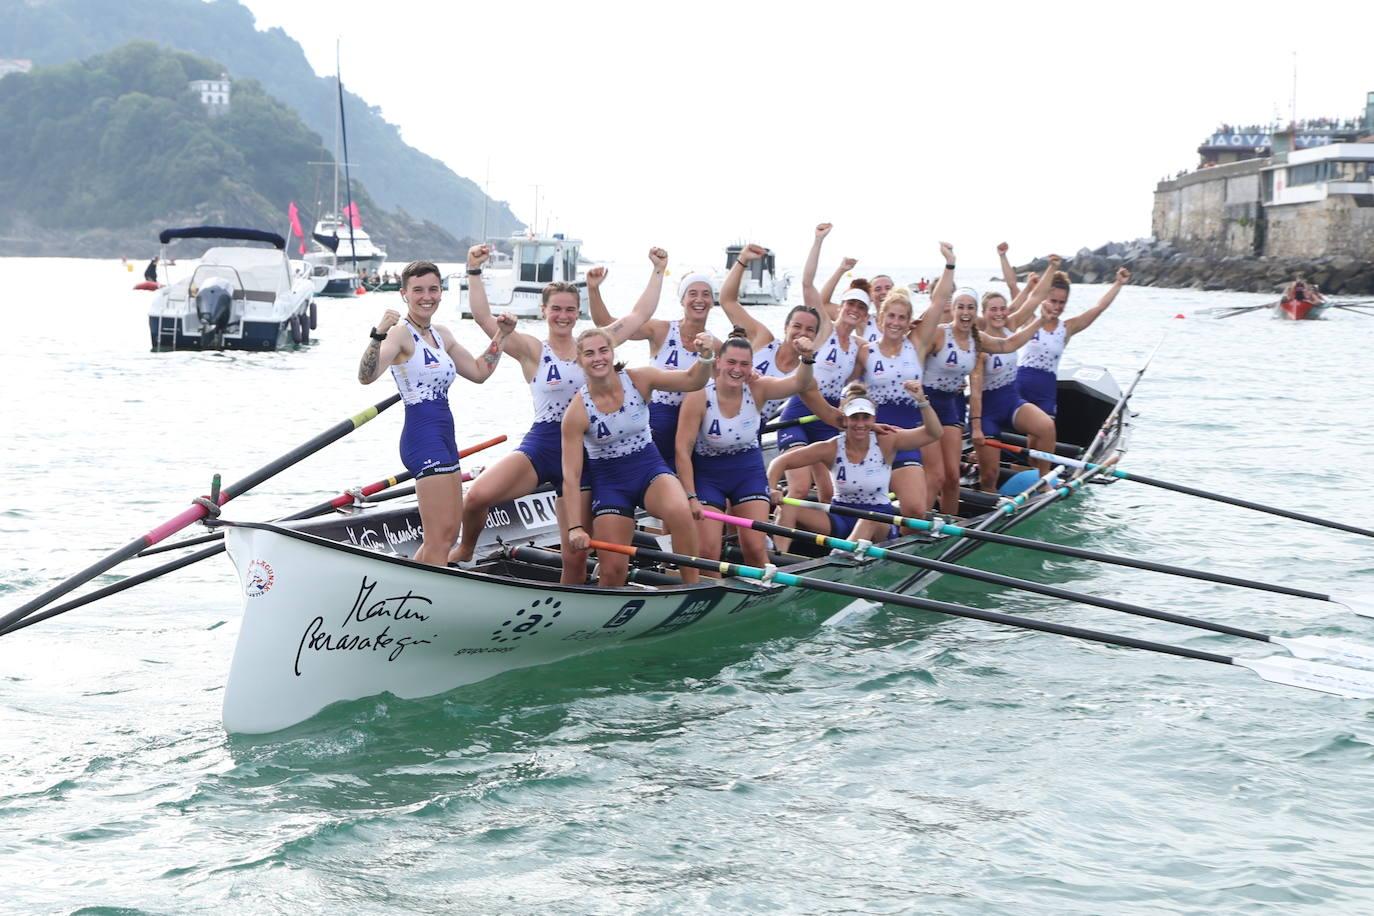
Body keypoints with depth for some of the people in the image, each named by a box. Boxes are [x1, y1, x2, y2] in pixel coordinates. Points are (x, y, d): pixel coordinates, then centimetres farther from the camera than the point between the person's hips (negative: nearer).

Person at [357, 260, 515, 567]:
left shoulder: (442, 335, 15)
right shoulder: (401, 333, -11)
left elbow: (478, 372, 25)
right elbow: (366, 376, -26)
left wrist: (501, 336, 19)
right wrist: (379, 334, -40)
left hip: (444, 437, 9)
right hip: (423, 434, -9)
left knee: (448, 534, 14)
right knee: (440, 536, -12)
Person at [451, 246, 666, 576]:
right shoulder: (532, 350, 0)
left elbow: (640, 314, 15)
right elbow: (483, 317, -12)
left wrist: (658, 271, 13)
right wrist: (474, 271, -20)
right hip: (540, 447, -3)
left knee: (576, 557, 0)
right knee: (478, 496, -27)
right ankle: (465, 551, 5)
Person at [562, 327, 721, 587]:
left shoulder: (638, 380, -9)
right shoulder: (577, 412, -15)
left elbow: (693, 381, -14)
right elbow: (571, 476, -14)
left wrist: (705, 356, -36)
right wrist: (575, 527, -20)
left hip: (650, 469, 1)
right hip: (609, 482, -1)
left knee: (679, 511, -33)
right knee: (613, 571, -7)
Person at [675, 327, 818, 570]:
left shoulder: (757, 389, -14)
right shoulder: (699, 396, -23)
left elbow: (798, 383, -29)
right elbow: (683, 450, -20)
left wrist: (807, 359, -51)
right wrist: (690, 497, -22)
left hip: (748, 472, 2)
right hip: (707, 474, -2)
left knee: (756, 549, -3)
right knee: (708, 552, -8)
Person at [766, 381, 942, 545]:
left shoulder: (885, 442, -8)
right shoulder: (832, 448, -6)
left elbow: (933, 433, -15)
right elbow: (781, 462, -6)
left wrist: (921, 400, -31)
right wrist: (772, 490, -24)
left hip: (880, 523, -2)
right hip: (841, 518, 2)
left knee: (871, 520, -41)